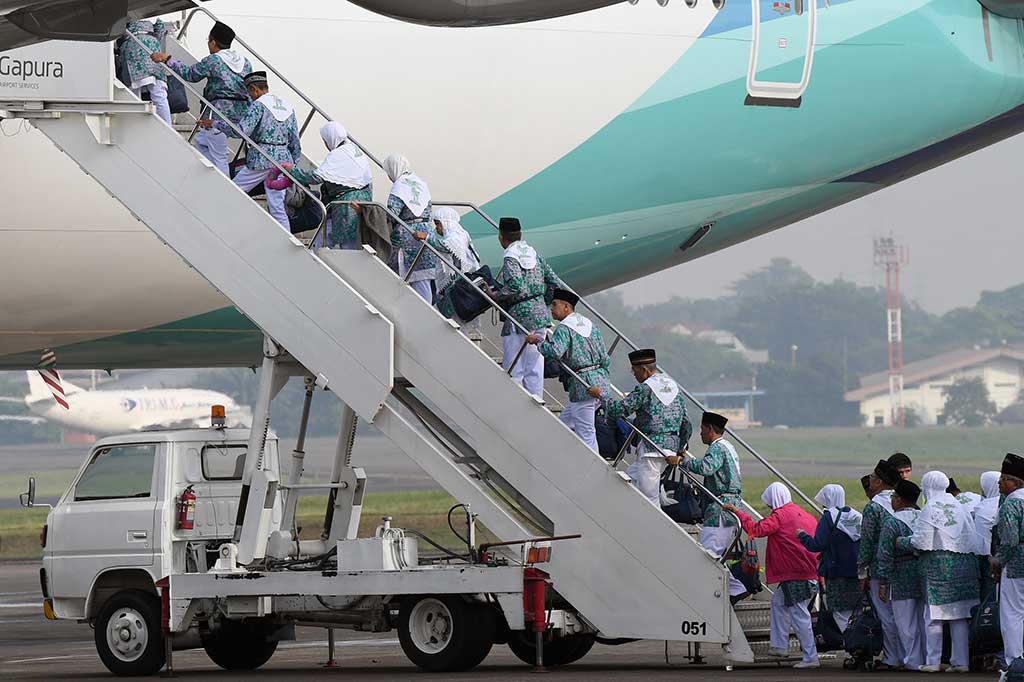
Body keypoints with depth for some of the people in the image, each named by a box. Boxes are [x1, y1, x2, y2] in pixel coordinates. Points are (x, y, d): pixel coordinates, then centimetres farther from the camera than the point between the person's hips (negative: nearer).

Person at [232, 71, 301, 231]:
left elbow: (242, 131, -18)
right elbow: (295, 141, 14)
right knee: (278, 207, 6)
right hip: (283, 160, 6)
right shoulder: (287, 107, 14)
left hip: (261, 159, -6)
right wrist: (294, 166, 21)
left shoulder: (258, 105, -8)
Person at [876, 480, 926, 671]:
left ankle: (912, 661, 1)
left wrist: (882, 582, -7)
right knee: (924, 620, 13)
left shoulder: (891, 523, -10)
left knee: (906, 622, 1)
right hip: (925, 576, 6)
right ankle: (928, 658, 17)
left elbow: (885, 555, -12)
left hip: (902, 580, -6)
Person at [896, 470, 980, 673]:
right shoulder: (958, 506, 11)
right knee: (959, 615, 7)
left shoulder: (930, 508, -7)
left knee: (935, 614, -1)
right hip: (964, 563, 5)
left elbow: (921, 541, -9)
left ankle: (932, 661, -1)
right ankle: (961, 660, 6)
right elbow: (971, 535, 10)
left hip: (938, 564, -5)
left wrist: (901, 543, 7)